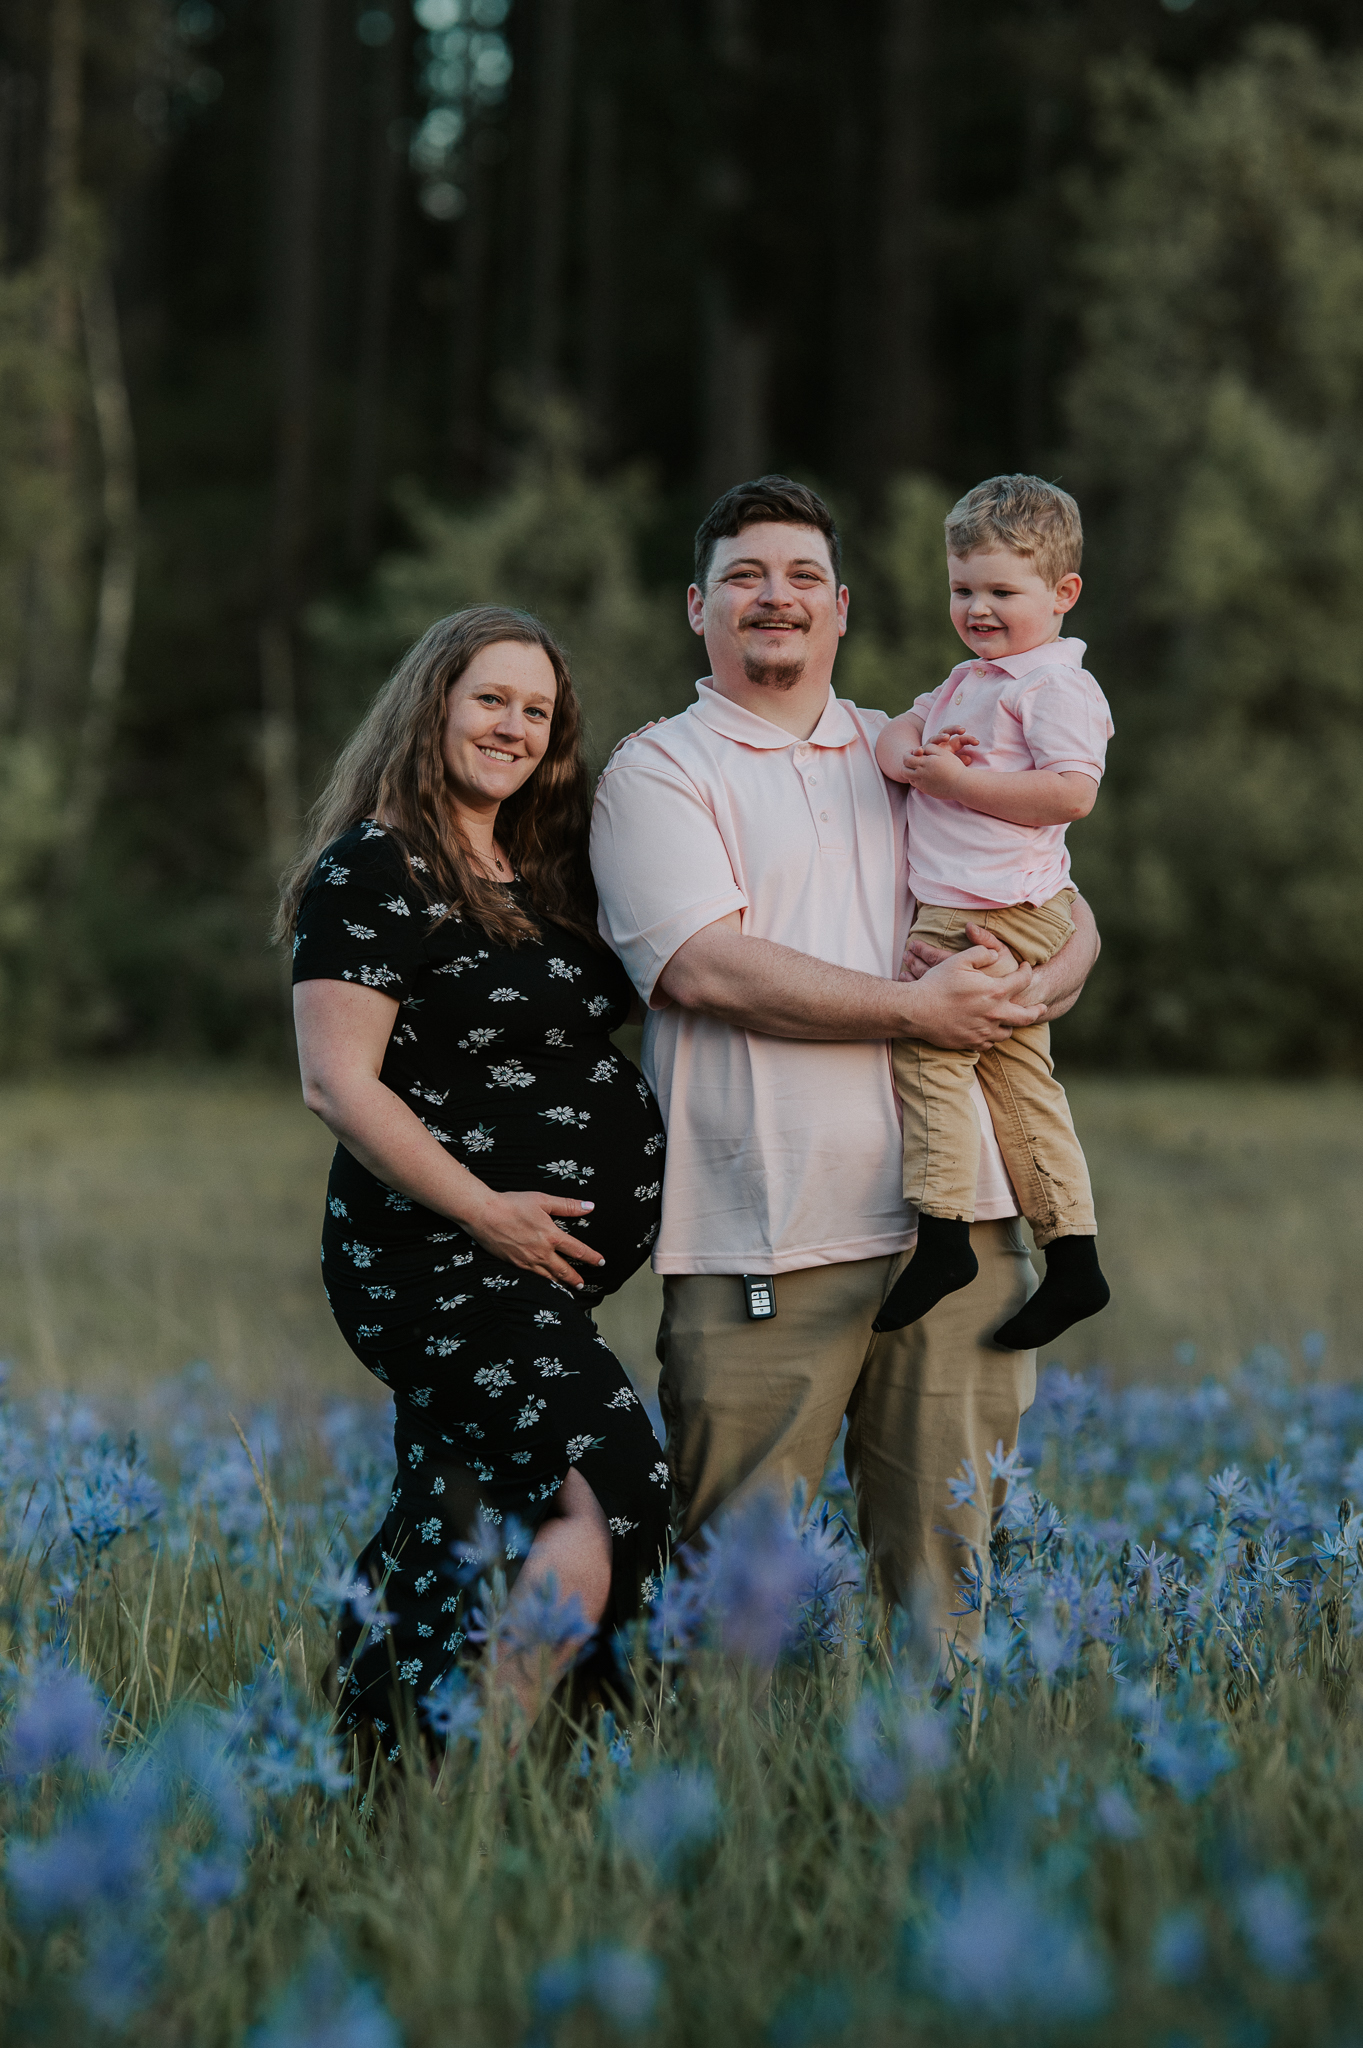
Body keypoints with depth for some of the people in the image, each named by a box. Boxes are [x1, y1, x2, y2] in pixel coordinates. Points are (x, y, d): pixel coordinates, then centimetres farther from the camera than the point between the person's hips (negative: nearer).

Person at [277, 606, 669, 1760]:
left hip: (550, 1266, 9)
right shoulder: (375, 872, -8)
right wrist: (486, 1212, -17)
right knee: (616, 1489, -23)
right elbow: (338, 1082, -14)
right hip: (436, 1262, -9)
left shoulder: (542, 874, 16)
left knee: (448, 1541, 12)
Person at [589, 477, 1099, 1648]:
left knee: (954, 1555, 4)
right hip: (760, 1243, -4)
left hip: (954, 1218, 4)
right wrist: (913, 1008, -12)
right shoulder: (656, 774, 5)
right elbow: (707, 968, -10)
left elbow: (1069, 917, 19)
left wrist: (1034, 986, -6)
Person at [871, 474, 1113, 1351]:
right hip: (953, 907, 10)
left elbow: (1072, 791, -22)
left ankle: (943, 1235, -13)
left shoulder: (1058, 685, -11)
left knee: (925, 1049, -12)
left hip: (995, 912, -10)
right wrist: (908, 753, -8)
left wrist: (958, 781, -20)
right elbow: (898, 732, 17)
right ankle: (1073, 1255, 14)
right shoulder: (970, 680, 20)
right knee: (1020, 1077, 10)